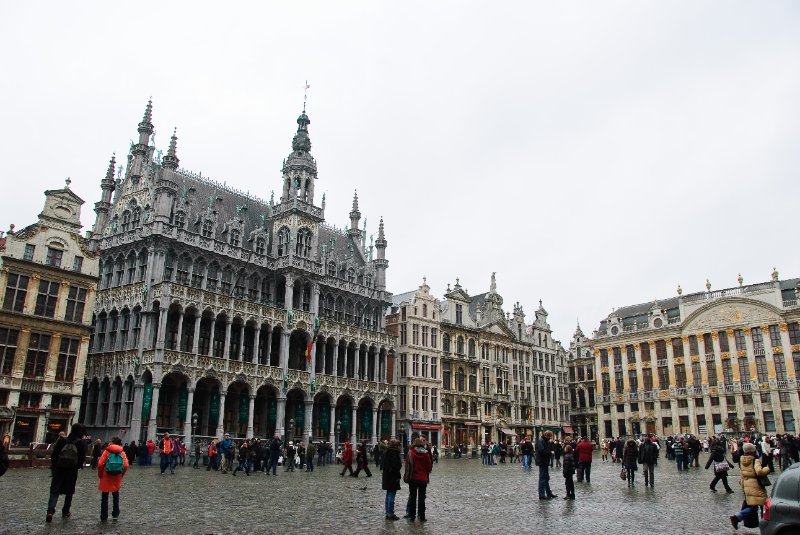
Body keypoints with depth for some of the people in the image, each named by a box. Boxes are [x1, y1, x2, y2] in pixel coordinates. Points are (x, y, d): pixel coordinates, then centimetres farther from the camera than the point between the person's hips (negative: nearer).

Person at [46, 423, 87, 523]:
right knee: (69, 491, 13)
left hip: (59, 469, 1)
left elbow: (54, 454, 0)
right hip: (72, 470, -1)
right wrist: (78, 466, 13)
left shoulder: (62, 440, 0)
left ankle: (50, 511, -15)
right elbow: (82, 458, -5)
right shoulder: (81, 443, -5)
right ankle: (65, 512, 19)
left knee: (54, 490, 3)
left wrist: (54, 466, 12)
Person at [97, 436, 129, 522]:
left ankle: (104, 517, 10)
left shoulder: (107, 451, -4)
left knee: (104, 498, 8)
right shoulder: (122, 452, 2)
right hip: (117, 478, 2)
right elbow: (126, 466, -7)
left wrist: (100, 474, 3)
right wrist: (121, 475, 7)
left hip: (106, 477, -2)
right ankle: (115, 514, 21)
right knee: (116, 496, 21)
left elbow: (100, 464, -12)